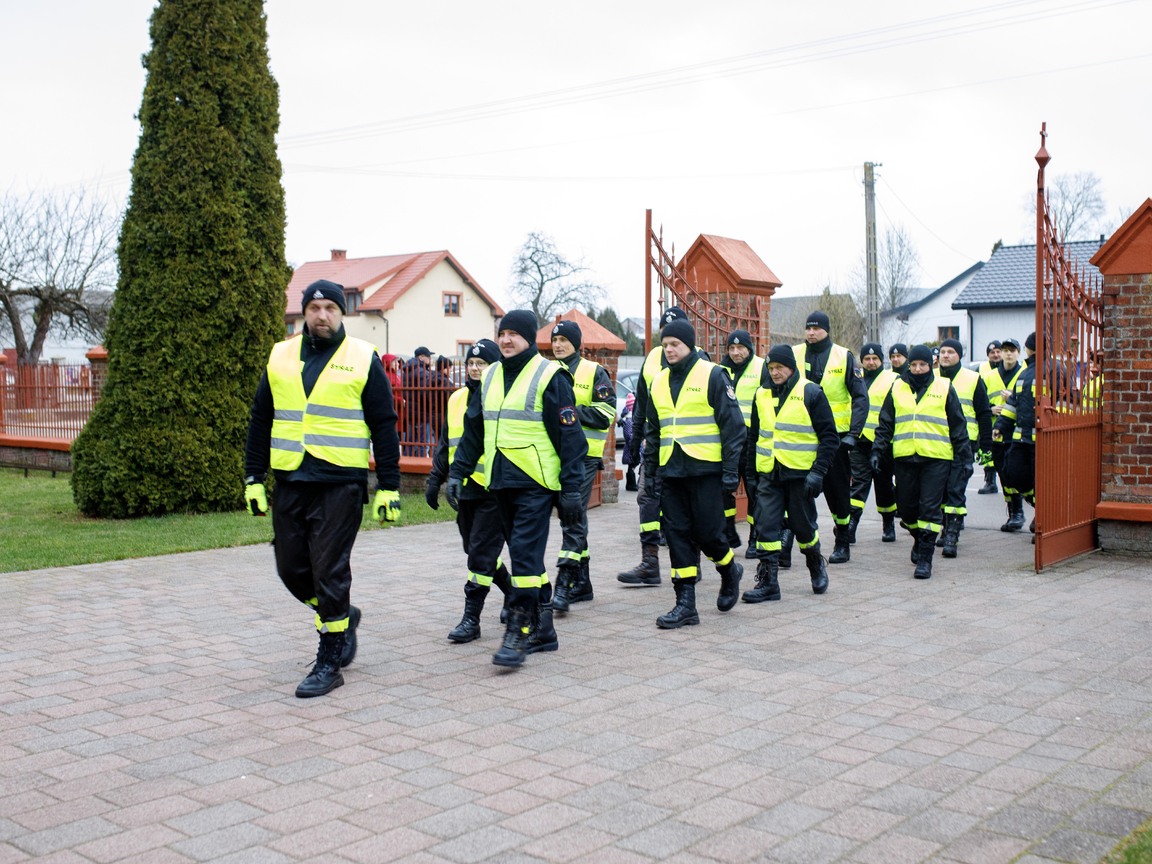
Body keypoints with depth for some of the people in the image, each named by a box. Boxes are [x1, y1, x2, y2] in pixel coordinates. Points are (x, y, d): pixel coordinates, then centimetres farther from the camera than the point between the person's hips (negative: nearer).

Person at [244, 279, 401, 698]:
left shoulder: (363, 358, 1)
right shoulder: (280, 357, 11)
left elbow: (384, 426, 1)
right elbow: (260, 422, 16)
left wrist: (388, 486, -3)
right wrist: (254, 478, 11)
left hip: (340, 483, -4)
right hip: (289, 482, 5)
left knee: (329, 572, -4)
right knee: (292, 570, 8)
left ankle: (329, 663, 9)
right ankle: (343, 616, 35)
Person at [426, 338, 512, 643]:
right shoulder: (456, 399, 13)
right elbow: (445, 444, 20)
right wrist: (435, 480, 15)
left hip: (494, 492, -7)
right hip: (465, 490, 7)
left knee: (481, 554, -6)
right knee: (476, 551, 16)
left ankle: (471, 618, -1)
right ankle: (512, 592, 37)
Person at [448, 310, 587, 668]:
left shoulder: (549, 377, -7)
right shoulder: (490, 377, 13)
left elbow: (569, 436, -9)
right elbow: (473, 430, 18)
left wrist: (571, 488, -12)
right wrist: (457, 472, 11)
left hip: (536, 483, -7)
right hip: (501, 483, 7)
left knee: (525, 554, -11)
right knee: (526, 557, 12)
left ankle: (519, 631, -5)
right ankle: (542, 629, 22)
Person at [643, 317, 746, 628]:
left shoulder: (712, 375, -4)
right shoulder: (659, 381, 13)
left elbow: (733, 424, -6)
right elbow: (652, 431, 21)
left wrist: (730, 470, -10)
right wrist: (649, 471, 17)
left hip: (706, 470, -5)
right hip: (671, 472, 6)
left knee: (707, 532, -4)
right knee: (677, 535, 3)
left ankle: (730, 571, 28)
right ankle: (685, 603, 7)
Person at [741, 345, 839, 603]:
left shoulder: (811, 393, -5)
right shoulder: (762, 395, 10)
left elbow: (830, 436, -5)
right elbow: (754, 436, 18)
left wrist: (818, 471, -13)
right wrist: (750, 472, 14)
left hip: (800, 473, -4)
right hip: (768, 475, 4)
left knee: (803, 526, 7)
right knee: (766, 526, -3)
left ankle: (816, 565, 34)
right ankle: (768, 582, 3)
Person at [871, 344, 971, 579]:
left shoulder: (944, 388, 5)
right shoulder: (897, 389, 10)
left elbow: (958, 425, 8)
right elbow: (885, 424, 14)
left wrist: (965, 456, 5)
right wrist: (877, 451, 4)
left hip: (936, 458, -3)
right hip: (904, 457, 3)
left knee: (930, 508, -7)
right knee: (906, 506, 7)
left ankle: (925, 558, -1)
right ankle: (919, 539, 36)